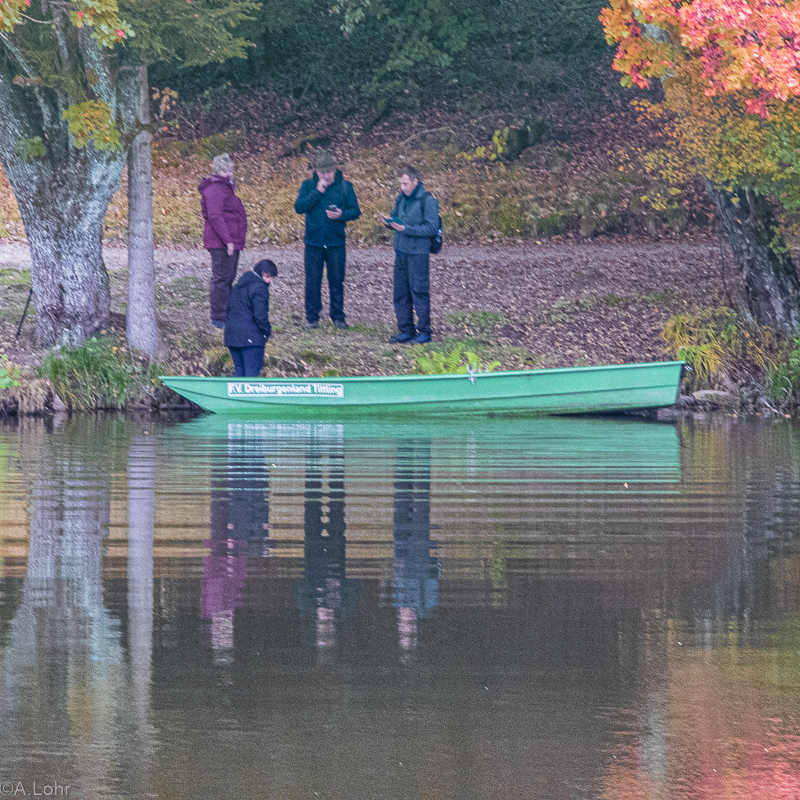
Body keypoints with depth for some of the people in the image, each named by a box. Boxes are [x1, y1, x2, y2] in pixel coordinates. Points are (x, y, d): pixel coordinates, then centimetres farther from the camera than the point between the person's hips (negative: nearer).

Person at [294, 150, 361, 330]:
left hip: (336, 242, 0)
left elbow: (355, 211, 3)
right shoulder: (308, 185, 2)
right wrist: (317, 192, -18)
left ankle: (338, 316, 14)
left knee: (337, 281, 4)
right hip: (313, 242, 0)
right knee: (312, 281, 2)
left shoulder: (345, 186, 3)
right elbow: (299, 207, -10)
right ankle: (312, 317, 10)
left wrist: (342, 214, -18)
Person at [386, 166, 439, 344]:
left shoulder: (427, 200, -9)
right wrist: (390, 222, 1)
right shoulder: (402, 198, 12)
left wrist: (406, 229, -19)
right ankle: (405, 330, 16)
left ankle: (424, 331, 4)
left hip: (417, 254, -7)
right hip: (401, 252, 7)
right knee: (401, 293, 9)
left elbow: (432, 228, -14)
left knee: (419, 292, -3)